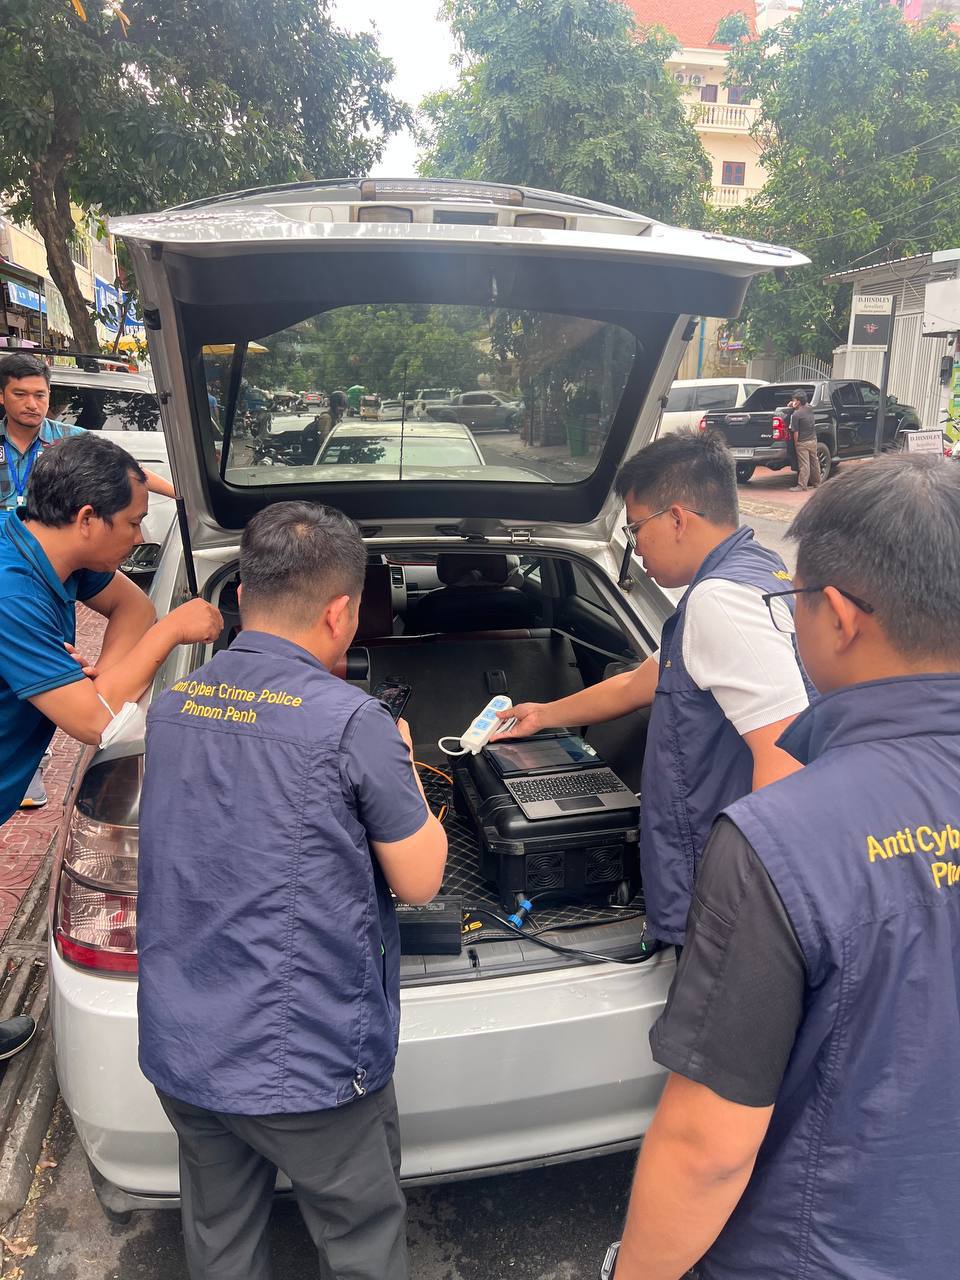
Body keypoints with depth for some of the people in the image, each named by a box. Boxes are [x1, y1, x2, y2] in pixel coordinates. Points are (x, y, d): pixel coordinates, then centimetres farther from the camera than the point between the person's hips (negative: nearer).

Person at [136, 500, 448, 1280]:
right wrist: (402, 765, 2)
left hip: (180, 1048, 6)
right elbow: (420, 881, -11)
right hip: (305, 1062, -5)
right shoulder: (351, 722, -21)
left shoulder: (171, 708, -1)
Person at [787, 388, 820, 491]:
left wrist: (795, 443, -6)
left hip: (802, 443, -7)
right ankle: (816, 482, 27)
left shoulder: (796, 415, -17)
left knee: (804, 465, -5)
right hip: (813, 440, 7)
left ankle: (802, 486, -3)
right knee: (814, 462, 16)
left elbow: (795, 432, -17)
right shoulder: (809, 409, 4)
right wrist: (794, 406, 14)